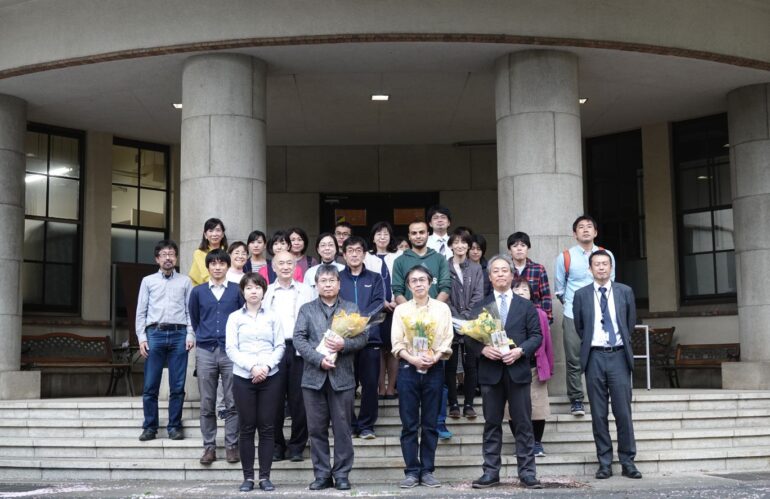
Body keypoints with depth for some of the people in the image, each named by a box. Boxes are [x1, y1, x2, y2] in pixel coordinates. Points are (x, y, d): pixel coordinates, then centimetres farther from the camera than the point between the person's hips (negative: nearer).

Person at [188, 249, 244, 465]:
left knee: (232, 403, 0)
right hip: (205, 352, 2)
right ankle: (209, 447, 11)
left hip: (231, 351, -1)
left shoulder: (237, 291, 4)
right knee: (207, 404, 4)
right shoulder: (198, 292, 9)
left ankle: (231, 446, 8)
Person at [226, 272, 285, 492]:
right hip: (243, 378, -1)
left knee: (267, 427, 2)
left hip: (270, 378, 1)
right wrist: (252, 366, -14)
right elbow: (231, 349, -2)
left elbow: (280, 346, 4)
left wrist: (266, 366, -12)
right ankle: (248, 477, 8)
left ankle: (265, 476, 8)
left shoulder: (272, 317, 9)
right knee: (246, 428, 2)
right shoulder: (234, 317, 6)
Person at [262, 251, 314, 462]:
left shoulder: (305, 292, 10)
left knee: (298, 400, 0)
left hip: (299, 349, 0)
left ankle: (297, 446, 10)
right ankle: (277, 445, 12)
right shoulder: (265, 292, 11)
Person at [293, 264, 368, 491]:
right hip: (314, 376, 1)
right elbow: (299, 339, -1)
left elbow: (363, 337, 1)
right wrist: (319, 359, -14)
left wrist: (344, 344, -18)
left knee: (342, 428, 3)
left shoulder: (352, 309, 10)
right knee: (317, 428, 4)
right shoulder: (306, 309, 10)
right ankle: (321, 474, 12)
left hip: (342, 376, -1)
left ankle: (342, 474, 10)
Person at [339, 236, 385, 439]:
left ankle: (366, 426, 10)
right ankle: (348, 424, 13)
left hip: (369, 336, 0)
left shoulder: (375, 278, 14)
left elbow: (379, 303, -1)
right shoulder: (337, 278, 11)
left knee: (370, 384, 0)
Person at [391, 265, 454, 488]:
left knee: (430, 423, 4)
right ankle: (412, 471, 6)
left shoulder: (442, 308, 6)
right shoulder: (401, 309, 7)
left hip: (434, 368, 0)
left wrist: (433, 358, -15)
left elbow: (447, 340, 1)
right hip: (408, 368, 0)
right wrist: (413, 359, -15)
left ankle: (427, 470, 10)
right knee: (409, 424, 0)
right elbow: (396, 343, 1)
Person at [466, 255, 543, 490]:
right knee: (492, 424, 5)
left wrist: (521, 350, -12)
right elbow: (470, 335, 5)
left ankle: (527, 471, 7)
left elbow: (536, 335, 4)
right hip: (490, 371, 0)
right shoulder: (480, 306, 10)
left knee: (523, 423, 1)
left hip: (518, 369, 0)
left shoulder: (526, 306, 10)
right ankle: (491, 472, 10)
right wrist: (483, 348, -14)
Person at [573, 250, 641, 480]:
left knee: (623, 412, -1)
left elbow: (631, 322, 16)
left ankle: (627, 461, 8)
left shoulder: (625, 292, 6)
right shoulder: (581, 295, 4)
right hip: (594, 357, 0)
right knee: (598, 413, 3)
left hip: (619, 356, 0)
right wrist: (590, 343, 11)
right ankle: (604, 462, 11)